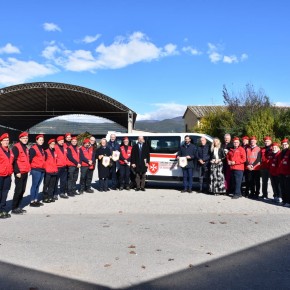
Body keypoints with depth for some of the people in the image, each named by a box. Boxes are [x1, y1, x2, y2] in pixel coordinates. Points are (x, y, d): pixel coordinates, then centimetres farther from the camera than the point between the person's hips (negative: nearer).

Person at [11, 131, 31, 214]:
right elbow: (14, 160, -15)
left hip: (25, 172, 8)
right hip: (19, 173, -8)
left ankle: (18, 206, 19)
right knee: (18, 190, -6)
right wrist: (17, 171, -18)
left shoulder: (26, 148, 18)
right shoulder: (16, 147, -9)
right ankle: (14, 208, 3)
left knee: (22, 190, 10)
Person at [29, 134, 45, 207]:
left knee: (38, 185, 11)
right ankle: (32, 201, -2)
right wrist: (31, 167, -13)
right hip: (36, 170, -8)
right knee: (34, 185, -6)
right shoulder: (33, 148, -8)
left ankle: (36, 200, 16)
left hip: (42, 169, 8)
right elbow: (30, 158, -14)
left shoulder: (42, 149, 19)